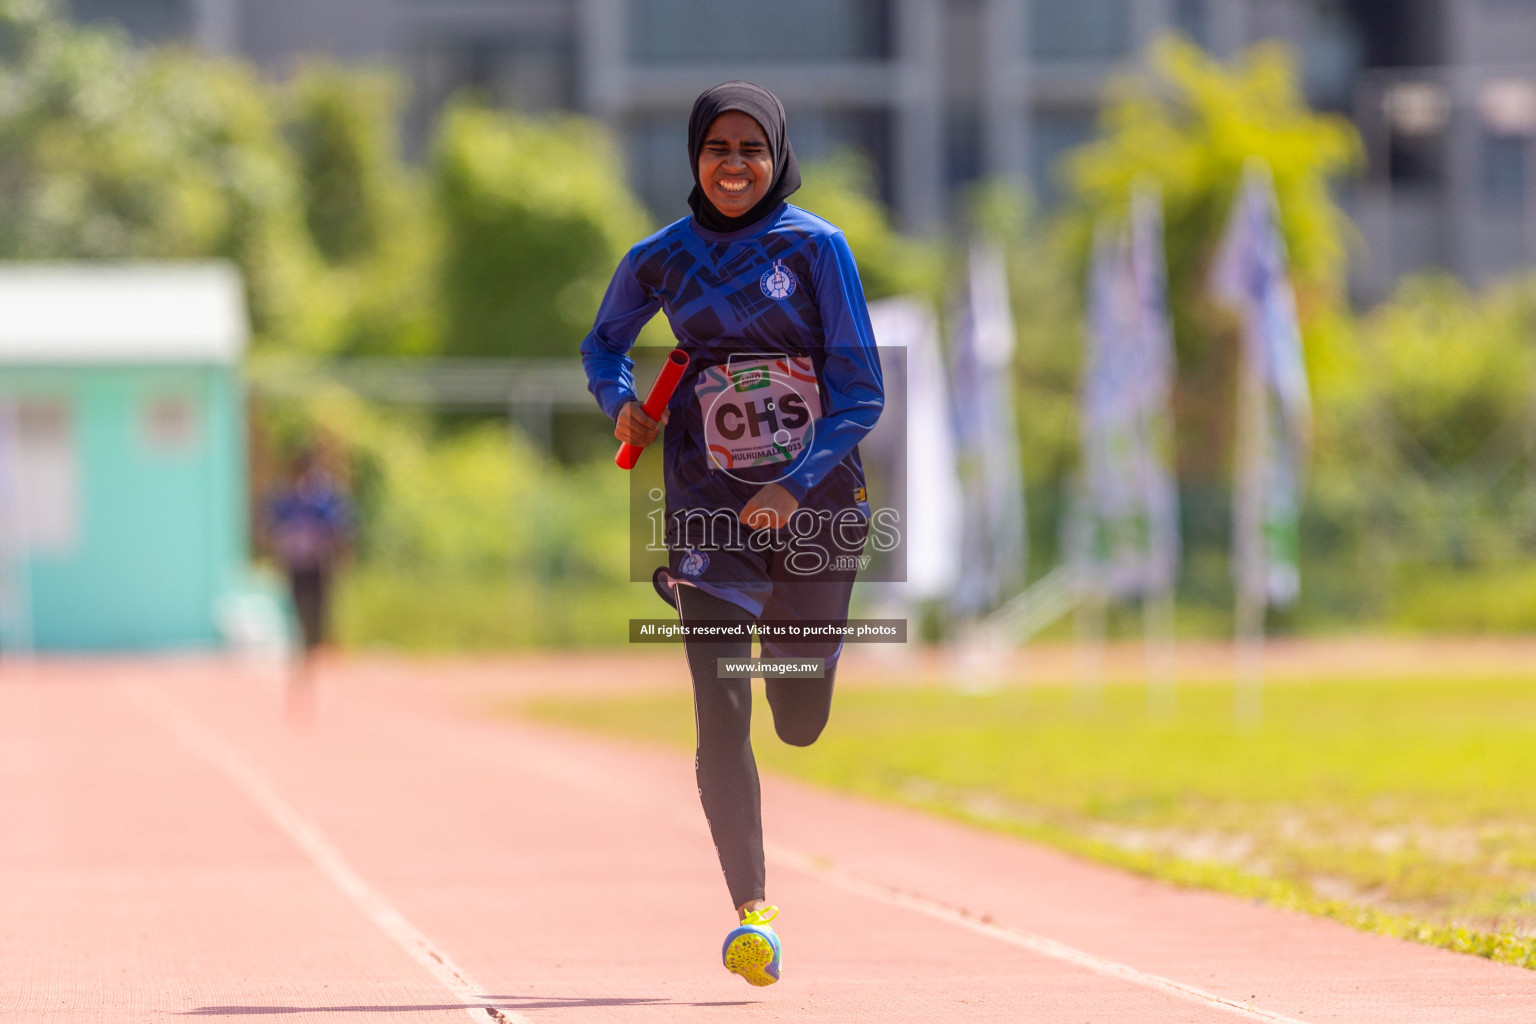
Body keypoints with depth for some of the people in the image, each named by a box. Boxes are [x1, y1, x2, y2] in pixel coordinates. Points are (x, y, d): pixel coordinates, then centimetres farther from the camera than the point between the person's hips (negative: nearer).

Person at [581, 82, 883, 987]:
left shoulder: (815, 248, -5)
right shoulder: (662, 259, 2)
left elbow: (862, 393, -7)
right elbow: (605, 340, 21)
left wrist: (796, 484, -20)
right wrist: (619, 399, -2)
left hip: (815, 502, 0)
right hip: (711, 507, 1)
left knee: (800, 723, 10)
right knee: (722, 715, -13)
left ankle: (804, 639, 48)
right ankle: (751, 911, -10)